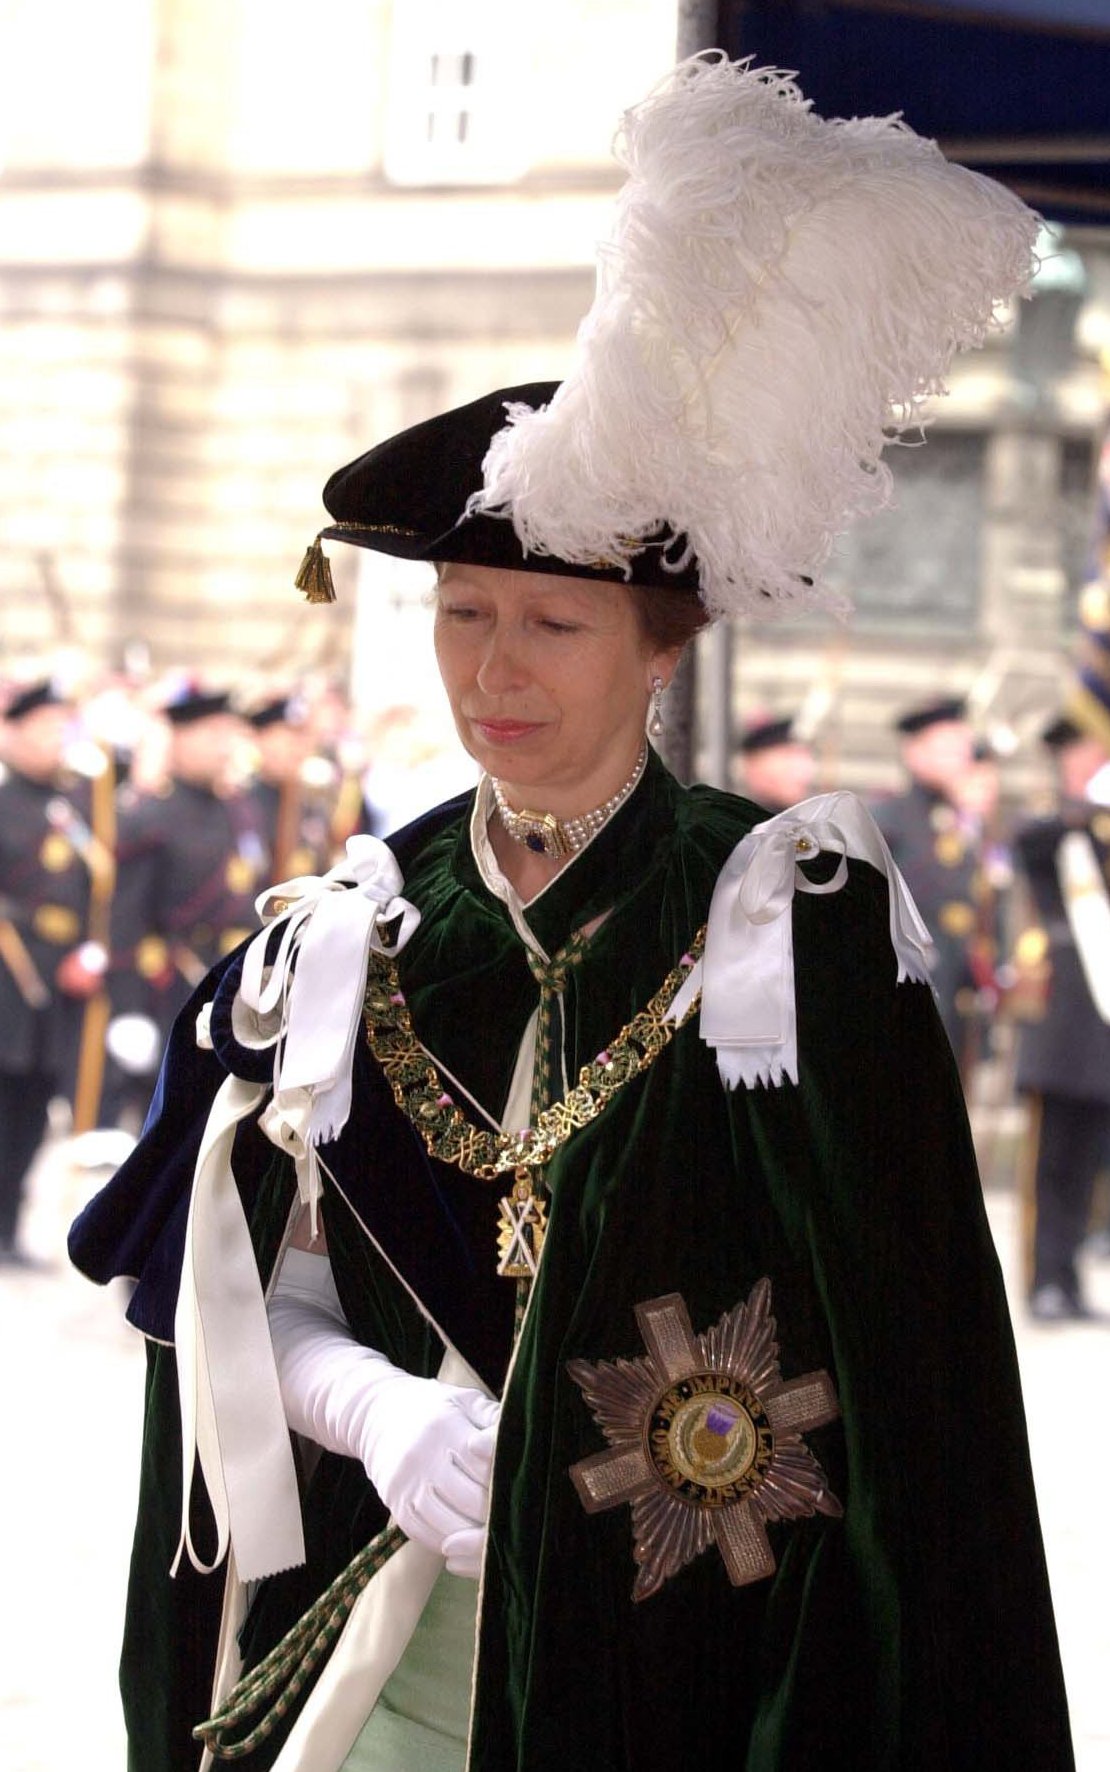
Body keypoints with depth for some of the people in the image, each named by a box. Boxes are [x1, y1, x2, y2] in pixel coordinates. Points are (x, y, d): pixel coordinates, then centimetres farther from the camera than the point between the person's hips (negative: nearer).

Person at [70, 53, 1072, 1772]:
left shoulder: (798, 920, -7)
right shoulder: (342, 946, 3)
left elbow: (904, 1340, -9)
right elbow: (242, 1303, 6)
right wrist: (371, 1407, -15)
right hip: (380, 1628, 3)